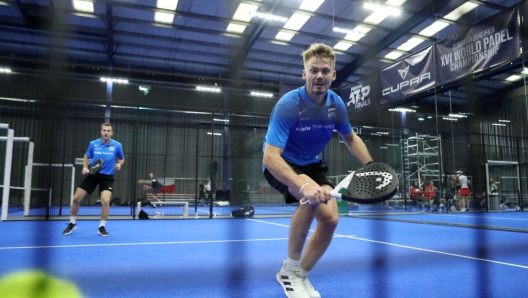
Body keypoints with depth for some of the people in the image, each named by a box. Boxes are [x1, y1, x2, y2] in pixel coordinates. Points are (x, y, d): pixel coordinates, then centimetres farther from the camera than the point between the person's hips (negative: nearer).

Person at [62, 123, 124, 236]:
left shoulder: (117, 145, -8)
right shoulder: (93, 144, -4)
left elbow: (121, 159, 9)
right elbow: (86, 157, 12)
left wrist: (119, 165, -12)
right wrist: (85, 167, -5)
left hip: (107, 177, -2)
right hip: (92, 174, 2)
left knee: (105, 201, -20)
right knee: (76, 198, 2)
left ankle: (102, 227, 2)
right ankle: (72, 223, 28)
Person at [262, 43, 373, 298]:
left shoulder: (336, 105, -9)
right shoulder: (288, 105, -28)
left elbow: (350, 138, 10)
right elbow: (270, 157, -37)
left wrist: (371, 165, -7)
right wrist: (303, 184, -54)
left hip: (310, 164, 6)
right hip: (280, 165, -6)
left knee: (330, 219, -8)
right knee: (313, 198, -34)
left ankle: (300, 275, 15)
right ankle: (290, 269, -13)